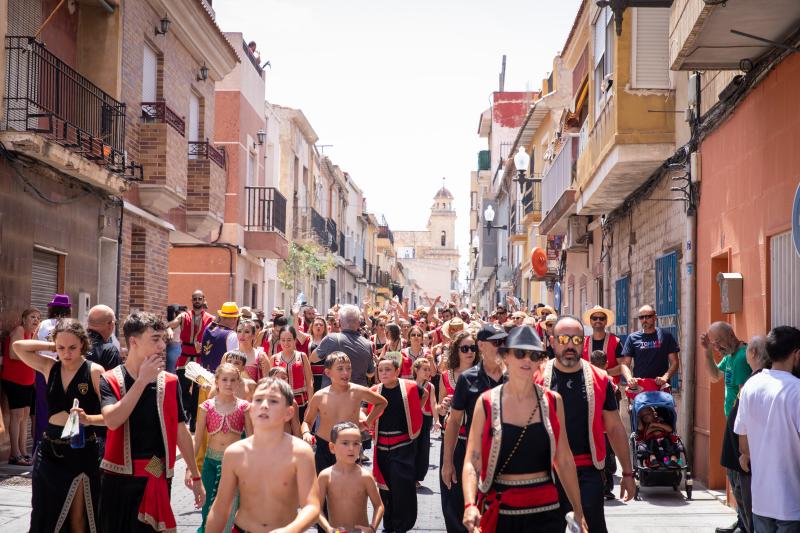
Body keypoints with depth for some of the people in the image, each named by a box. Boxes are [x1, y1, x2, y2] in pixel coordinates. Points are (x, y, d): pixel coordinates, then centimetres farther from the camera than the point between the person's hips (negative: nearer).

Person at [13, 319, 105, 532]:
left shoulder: (94, 371, -9)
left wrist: (88, 419, -31)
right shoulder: (50, 367, 5)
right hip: (49, 451, 4)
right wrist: (52, 346, -2)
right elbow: (18, 346, 2)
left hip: (81, 452, -4)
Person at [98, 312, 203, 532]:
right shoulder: (110, 380, -4)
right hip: (119, 476, -2)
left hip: (157, 477, 2)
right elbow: (112, 421, -21)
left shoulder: (170, 382, 3)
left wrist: (195, 474, 10)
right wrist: (142, 380, -17)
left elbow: (180, 430, 9)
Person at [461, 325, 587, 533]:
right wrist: (470, 505, -22)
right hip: (499, 512, -1)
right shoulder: (487, 403, -3)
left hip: (546, 510, 1)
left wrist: (578, 513, 6)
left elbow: (565, 461, 7)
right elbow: (471, 462, -7)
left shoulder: (552, 402, 2)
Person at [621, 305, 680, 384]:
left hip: (660, 385, -1)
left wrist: (665, 377, -14)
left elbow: (674, 363, 5)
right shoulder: (632, 338, 9)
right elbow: (625, 365, 6)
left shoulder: (666, 336, 7)